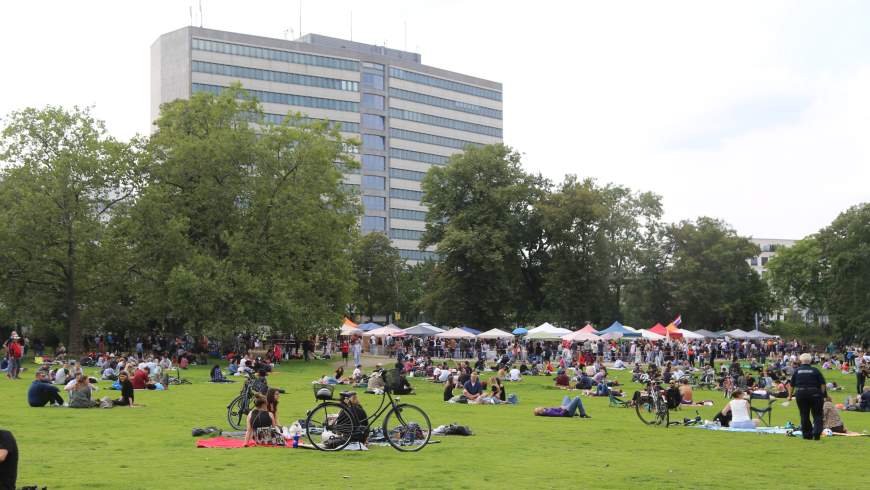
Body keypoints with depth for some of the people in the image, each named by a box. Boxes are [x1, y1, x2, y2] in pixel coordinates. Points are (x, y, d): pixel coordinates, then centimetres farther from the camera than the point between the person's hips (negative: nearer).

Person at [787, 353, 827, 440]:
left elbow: (791, 385, 7)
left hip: (800, 394, 2)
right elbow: (823, 384, -3)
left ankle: (807, 435, 12)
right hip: (814, 393, -2)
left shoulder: (797, 371, 5)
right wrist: (822, 394, 6)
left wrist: (790, 395, 17)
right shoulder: (815, 371, 1)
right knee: (817, 415, 4)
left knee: (804, 415, 10)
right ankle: (816, 433, -13)